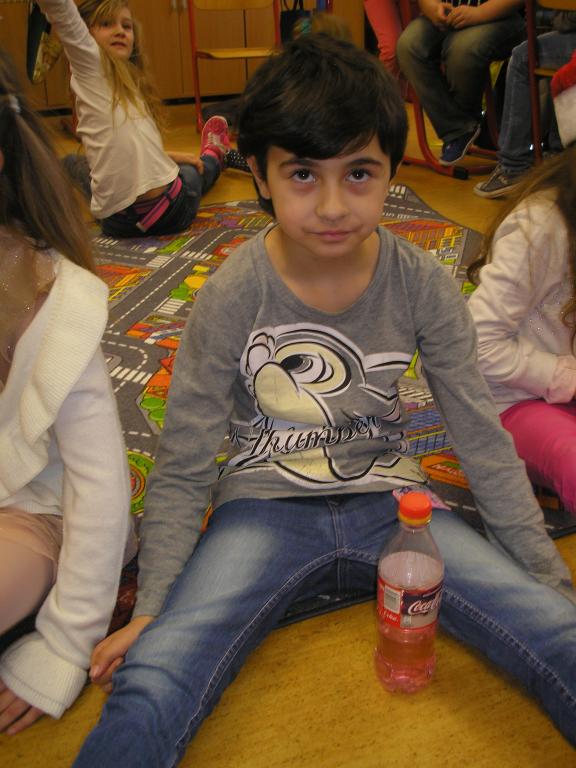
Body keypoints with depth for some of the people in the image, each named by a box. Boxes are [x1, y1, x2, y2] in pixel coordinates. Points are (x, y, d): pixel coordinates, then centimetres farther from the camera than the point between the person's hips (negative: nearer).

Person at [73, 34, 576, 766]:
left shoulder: (424, 287, -8)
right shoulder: (231, 297, -13)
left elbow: (483, 441, 0)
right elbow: (182, 467, -6)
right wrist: (151, 609, -10)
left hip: (388, 499, 2)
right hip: (265, 507, -1)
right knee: (147, 692, -26)